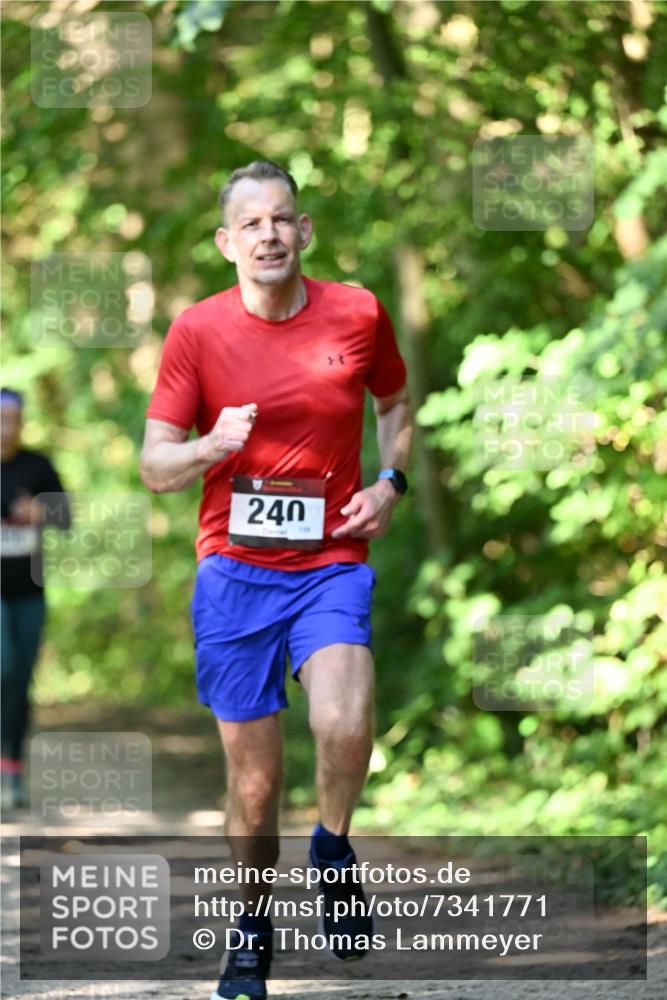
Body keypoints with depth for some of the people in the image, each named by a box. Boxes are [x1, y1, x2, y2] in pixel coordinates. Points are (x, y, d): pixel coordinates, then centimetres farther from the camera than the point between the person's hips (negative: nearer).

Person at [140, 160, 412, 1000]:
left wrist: (390, 481, 2)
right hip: (233, 568, 0)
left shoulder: (357, 314, 0)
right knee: (252, 784, 3)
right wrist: (211, 448, -21)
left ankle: (333, 846, 6)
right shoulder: (198, 330, -3)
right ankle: (252, 932, 27)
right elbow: (155, 466, 0)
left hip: (332, 562, 0)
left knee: (343, 728, -26)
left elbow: (394, 403, 20)